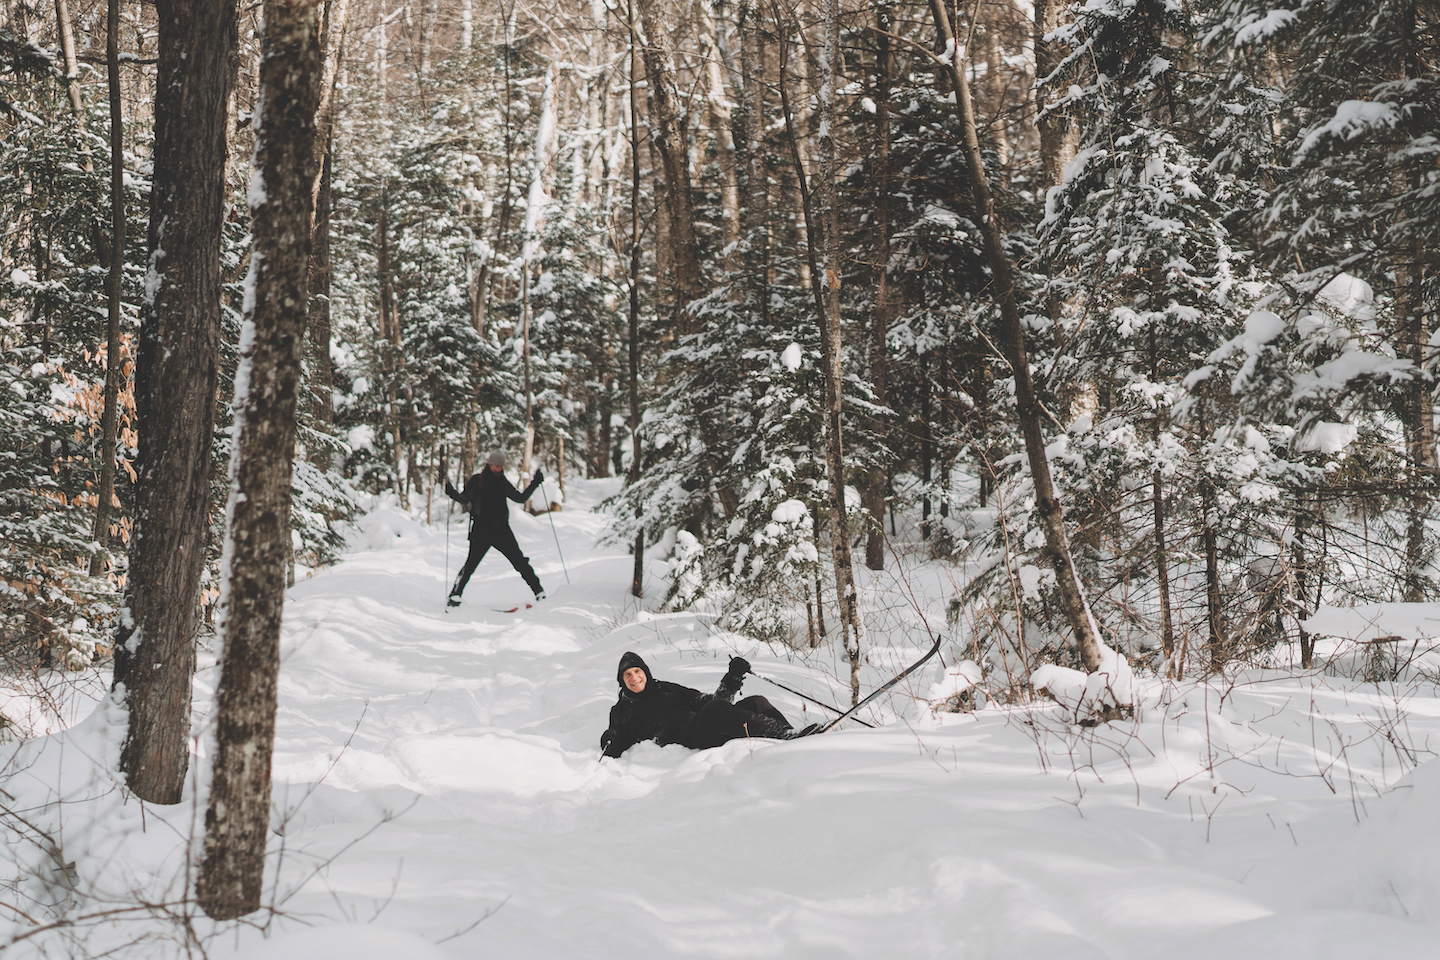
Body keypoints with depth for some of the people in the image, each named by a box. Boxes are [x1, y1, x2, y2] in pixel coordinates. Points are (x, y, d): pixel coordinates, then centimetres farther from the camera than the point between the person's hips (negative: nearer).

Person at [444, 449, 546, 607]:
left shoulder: (503, 482, 13)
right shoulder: (477, 480, 2)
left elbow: (521, 498, 21)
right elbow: (465, 500, -3)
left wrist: (535, 484, 14)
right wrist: (453, 494, -22)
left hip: (502, 529, 3)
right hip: (481, 528, -3)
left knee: (520, 561, 0)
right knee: (472, 562, -12)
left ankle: (539, 592, 6)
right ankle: (455, 596, -4)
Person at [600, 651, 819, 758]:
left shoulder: (668, 689, 34)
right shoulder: (621, 711, 25)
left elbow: (706, 701, 29)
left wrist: (733, 679, 16)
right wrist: (610, 745, -6)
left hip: (708, 734, 6)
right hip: (680, 742, -6)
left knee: (756, 703, -16)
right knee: (716, 709, -35)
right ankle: (786, 735, -49)